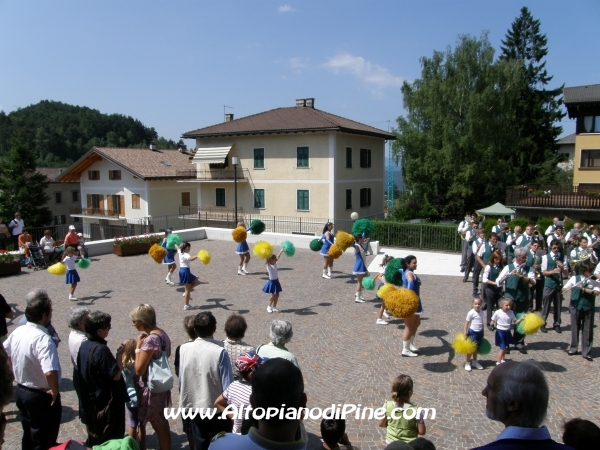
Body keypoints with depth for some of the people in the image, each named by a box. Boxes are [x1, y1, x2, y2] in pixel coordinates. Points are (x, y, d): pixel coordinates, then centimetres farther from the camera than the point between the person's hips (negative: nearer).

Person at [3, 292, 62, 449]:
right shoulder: (43, 339, -30)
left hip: (20, 391, 8)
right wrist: (55, 391, -23)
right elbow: (50, 372, -40)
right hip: (41, 396, -8)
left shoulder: (17, 332, -4)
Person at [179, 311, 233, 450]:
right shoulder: (219, 352, -24)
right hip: (217, 407, -3)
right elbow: (227, 386, -21)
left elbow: (181, 380, -1)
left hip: (195, 406, 4)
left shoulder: (184, 349, -12)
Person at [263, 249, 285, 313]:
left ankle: (274, 307, 21)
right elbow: (268, 261, -38)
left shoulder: (275, 264, 3)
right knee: (273, 295, -2)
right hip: (272, 282, -7)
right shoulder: (269, 266, -17)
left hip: (276, 281, 7)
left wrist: (281, 251, 25)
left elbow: (277, 257, 16)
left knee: (277, 295, 9)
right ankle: (269, 307, 16)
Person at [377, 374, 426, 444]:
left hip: (391, 442, 2)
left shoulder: (387, 405, -19)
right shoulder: (415, 410, -26)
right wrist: (413, 428, 3)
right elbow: (422, 432, -17)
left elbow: (381, 424, -6)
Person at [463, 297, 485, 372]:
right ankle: (467, 363, 14)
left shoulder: (481, 312, 1)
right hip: (473, 332, -5)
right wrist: (465, 333, -16)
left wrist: (482, 332, 17)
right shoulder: (471, 313, -16)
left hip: (479, 332, 5)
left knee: (476, 347, 18)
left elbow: (482, 323, 12)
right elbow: (467, 323, -13)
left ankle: (474, 361, 32)